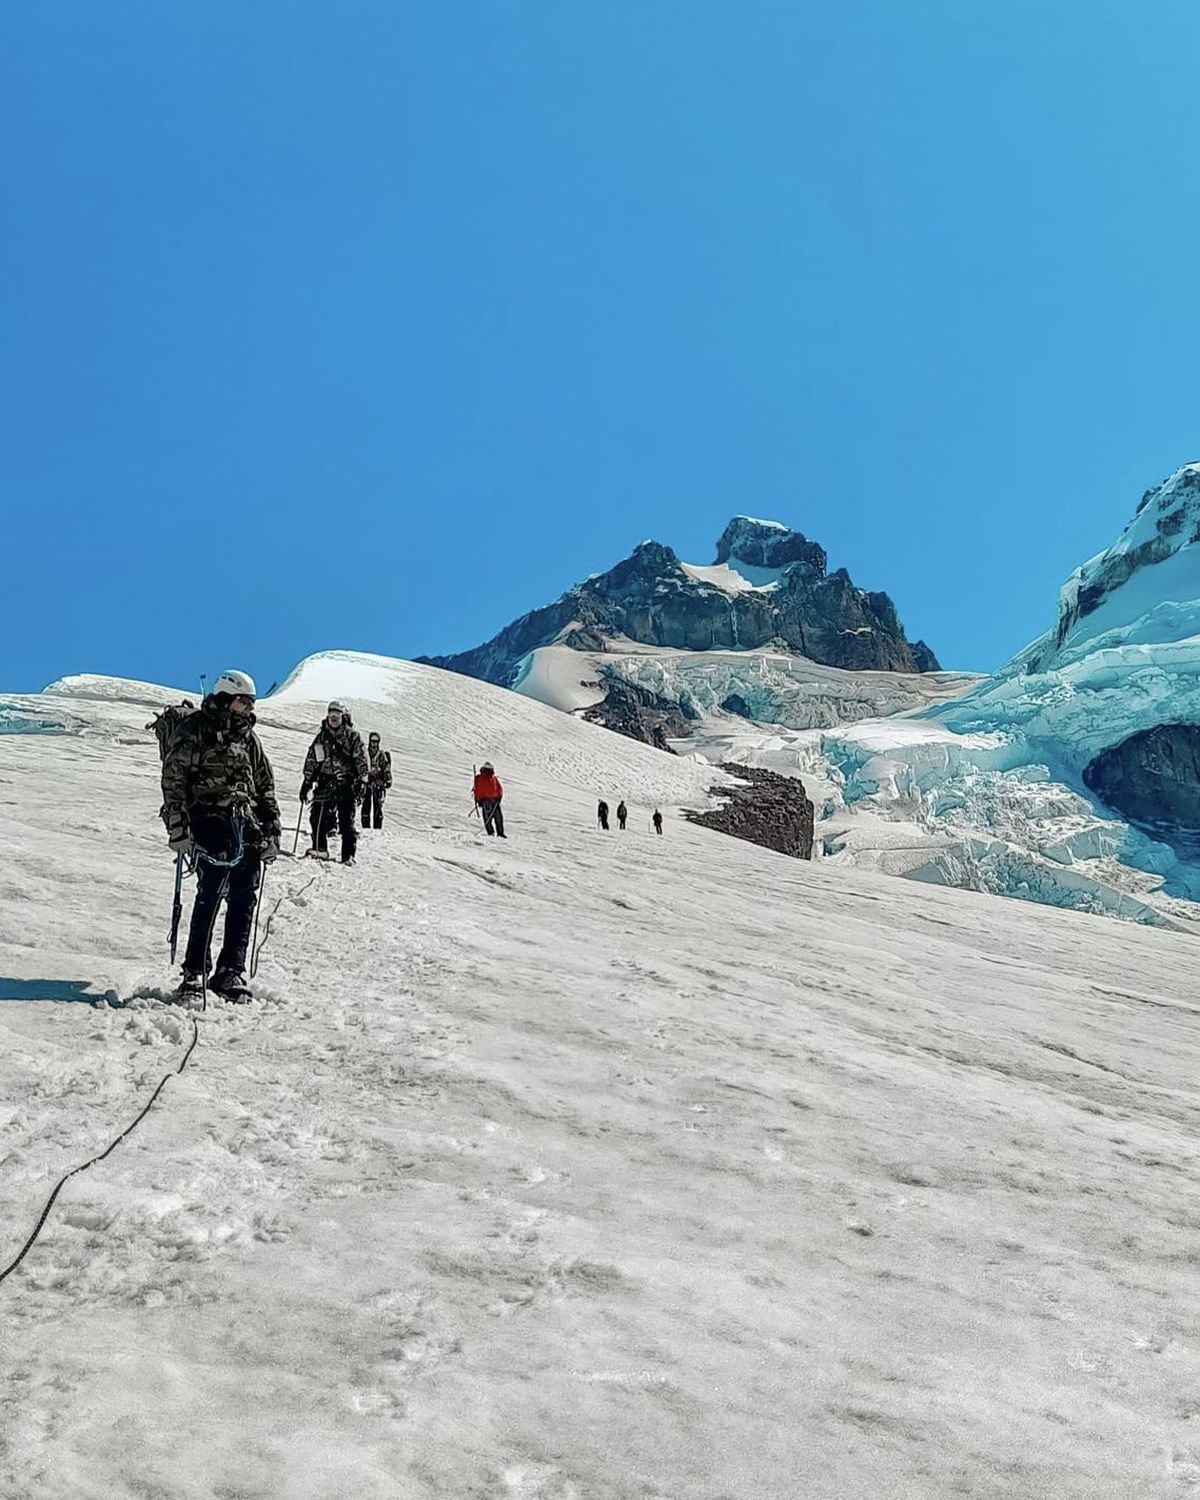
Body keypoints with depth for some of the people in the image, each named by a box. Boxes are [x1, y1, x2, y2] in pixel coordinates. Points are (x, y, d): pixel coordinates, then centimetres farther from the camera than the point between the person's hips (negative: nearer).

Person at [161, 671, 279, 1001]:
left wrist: (271, 834, 16)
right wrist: (178, 828, -14)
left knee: (244, 899, 2)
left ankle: (231, 971, 9)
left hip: (247, 825, 6)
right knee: (211, 893, -14)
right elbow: (172, 781, -4)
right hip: (210, 821, -6)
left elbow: (265, 785, 22)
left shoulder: (247, 735, 19)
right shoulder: (193, 731, 1)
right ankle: (194, 972, -6)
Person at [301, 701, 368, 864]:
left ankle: (348, 855, 1)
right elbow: (311, 760, 18)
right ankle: (320, 849, -1)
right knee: (318, 814, -11)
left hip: (346, 783, -3)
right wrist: (307, 782, 14)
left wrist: (361, 781, -10)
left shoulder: (352, 735, 3)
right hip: (325, 782, 3)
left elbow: (361, 759, -1)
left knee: (347, 820, -3)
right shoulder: (321, 736, 13)